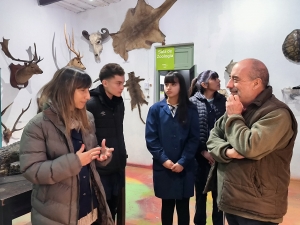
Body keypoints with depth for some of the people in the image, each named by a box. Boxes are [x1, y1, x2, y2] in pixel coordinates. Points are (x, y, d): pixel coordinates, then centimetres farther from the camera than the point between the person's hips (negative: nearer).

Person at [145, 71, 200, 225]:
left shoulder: (191, 110, 0)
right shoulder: (156, 109, -1)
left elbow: (194, 139, -3)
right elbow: (151, 138, -4)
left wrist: (182, 162, -12)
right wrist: (164, 159, -12)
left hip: (184, 167, 0)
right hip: (163, 167, 0)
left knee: (183, 205, 11)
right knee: (167, 204, 14)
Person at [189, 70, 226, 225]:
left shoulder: (222, 100, 6)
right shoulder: (193, 102, -4)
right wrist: (203, 151, -8)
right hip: (201, 156, -2)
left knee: (219, 194, 9)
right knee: (201, 193, 11)